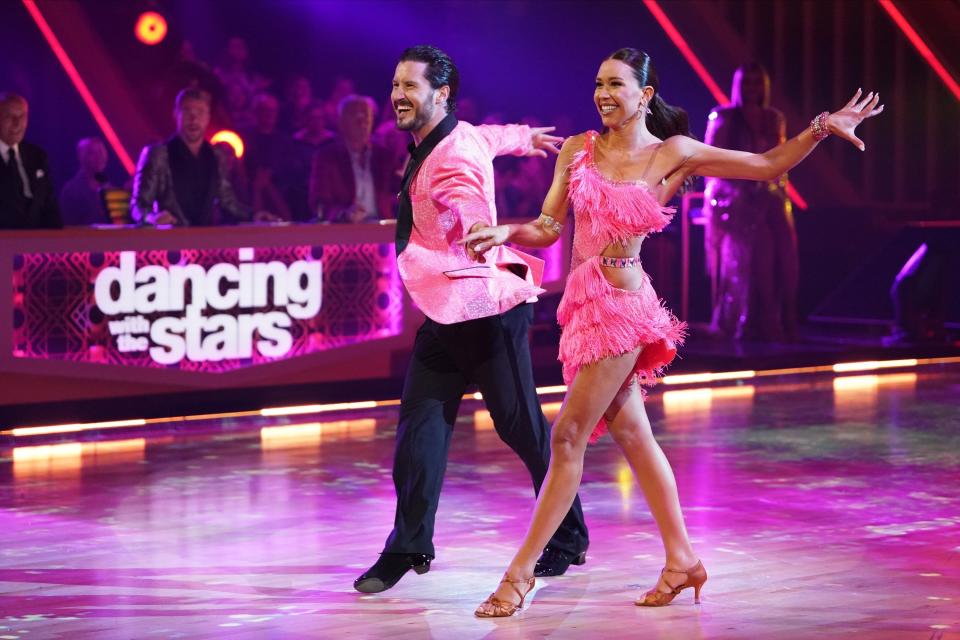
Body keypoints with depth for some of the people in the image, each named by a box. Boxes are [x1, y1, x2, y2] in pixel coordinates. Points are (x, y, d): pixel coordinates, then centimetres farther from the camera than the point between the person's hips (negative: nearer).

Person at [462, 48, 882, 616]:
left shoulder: (673, 155, -3)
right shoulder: (579, 150, 7)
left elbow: (767, 165, 3)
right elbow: (548, 229, 6)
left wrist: (823, 127, -8)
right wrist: (505, 233, -14)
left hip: (622, 303, -6)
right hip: (585, 299, 6)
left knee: (568, 436, -5)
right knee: (629, 431, 11)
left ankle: (521, 571, 1)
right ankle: (682, 558, 21)